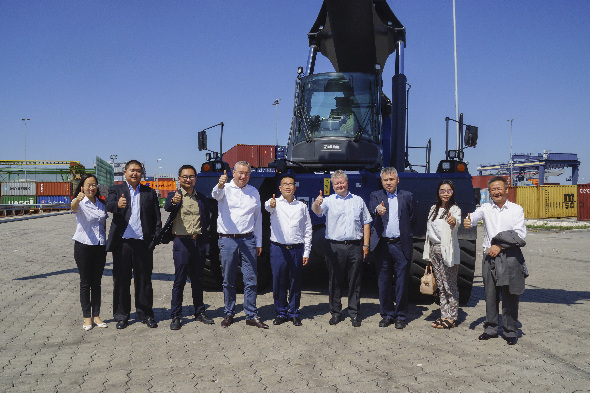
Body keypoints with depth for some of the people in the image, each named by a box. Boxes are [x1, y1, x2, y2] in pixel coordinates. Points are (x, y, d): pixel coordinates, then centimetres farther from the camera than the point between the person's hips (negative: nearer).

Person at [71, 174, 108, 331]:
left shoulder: (101, 204, 9)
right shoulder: (80, 203, -6)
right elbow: (73, 207, -31)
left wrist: (106, 244, 11)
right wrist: (78, 199, -54)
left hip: (100, 247, 4)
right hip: (83, 246, -4)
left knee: (97, 282, 10)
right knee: (85, 282, 2)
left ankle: (96, 315, 17)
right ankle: (87, 317, 10)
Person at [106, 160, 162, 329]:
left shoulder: (150, 192, 12)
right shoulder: (116, 190, 8)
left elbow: (156, 217, 11)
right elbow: (109, 206, -13)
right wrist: (118, 204, -36)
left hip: (143, 243, 1)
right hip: (122, 242, -1)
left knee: (144, 280, 7)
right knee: (121, 280, 6)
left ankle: (145, 314, 18)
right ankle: (122, 316, 18)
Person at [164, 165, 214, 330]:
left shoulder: (202, 198, 13)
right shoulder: (174, 196, 0)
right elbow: (167, 207, -22)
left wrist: (204, 237, 2)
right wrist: (174, 202, -45)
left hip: (199, 242, 4)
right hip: (182, 242, -4)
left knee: (198, 279, 12)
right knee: (179, 281, -2)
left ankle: (199, 312, 23)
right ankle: (176, 316, 5)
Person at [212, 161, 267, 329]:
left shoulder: (254, 192, 12)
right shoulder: (226, 189, 2)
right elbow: (216, 195, -23)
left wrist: (258, 243, 13)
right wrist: (220, 186, -47)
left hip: (248, 240, 2)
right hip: (227, 240, -2)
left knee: (251, 280, 1)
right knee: (228, 280, 7)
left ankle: (251, 315, 10)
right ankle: (229, 314, 20)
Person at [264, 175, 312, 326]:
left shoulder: (302, 206, 10)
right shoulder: (275, 203, 3)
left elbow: (307, 230, 12)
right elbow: (267, 206, -23)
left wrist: (306, 252, 6)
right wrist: (271, 205, -48)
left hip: (296, 250, 2)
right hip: (278, 249, -1)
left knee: (295, 283, 7)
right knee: (279, 282, 4)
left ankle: (294, 313, 20)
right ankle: (281, 313, 18)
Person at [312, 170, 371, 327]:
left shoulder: (358, 201, 13)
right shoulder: (328, 201, 6)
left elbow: (366, 224, 15)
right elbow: (317, 210, -15)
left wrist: (366, 245, 6)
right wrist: (316, 204, -39)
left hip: (355, 247, 1)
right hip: (335, 247, -1)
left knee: (355, 281, 5)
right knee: (335, 281, 5)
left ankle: (354, 314, 15)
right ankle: (336, 313, 17)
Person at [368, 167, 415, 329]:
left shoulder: (407, 196, 9)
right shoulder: (376, 195, 6)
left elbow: (411, 219, 12)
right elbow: (371, 208, -17)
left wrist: (407, 236, 3)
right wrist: (377, 210, -38)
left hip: (401, 245, 0)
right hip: (382, 245, 1)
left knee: (401, 282, 3)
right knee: (383, 282, 8)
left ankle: (401, 316, 16)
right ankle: (387, 314, 22)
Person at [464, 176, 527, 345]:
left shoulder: (516, 209, 5)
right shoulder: (486, 208, 10)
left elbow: (520, 235, -2)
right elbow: (476, 215, -12)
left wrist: (500, 246, -10)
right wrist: (469, 221, -35)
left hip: (510, 257, -2)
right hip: (490, 256, 2)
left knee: (509, 296, -1)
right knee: (490, 295, 7)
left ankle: (511, 332, 11)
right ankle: (491, 328, 20)